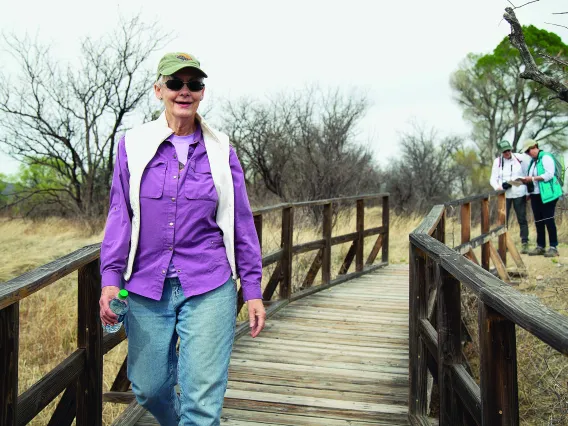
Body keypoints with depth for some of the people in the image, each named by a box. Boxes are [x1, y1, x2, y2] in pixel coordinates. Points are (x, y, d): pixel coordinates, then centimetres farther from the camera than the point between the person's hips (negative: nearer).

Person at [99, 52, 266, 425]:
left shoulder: (221, 149, 3)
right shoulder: (134, 145, 3)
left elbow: (241, 222, 5)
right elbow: (120, 215, 4)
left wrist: (253, 290, 3)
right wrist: (111, 278, -4)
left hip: (209, 289, -1)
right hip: (147, 287, 2)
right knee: (148, 388, 13)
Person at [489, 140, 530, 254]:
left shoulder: (519, 159, 2)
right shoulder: (497, 162, 1)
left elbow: (526, 175, 9)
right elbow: (493, 179, 1)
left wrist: (528, 193, 7)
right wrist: (498, 187, -20)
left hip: (519, 194, 0)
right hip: (504, 195, 0)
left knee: (522, 219, 2)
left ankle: (525, 244, 6)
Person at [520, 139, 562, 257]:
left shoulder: (545, 157, -9)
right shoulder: (532, 161, 17)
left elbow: (549, 174, -19)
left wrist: (532, 178, -19)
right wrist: (526, 180, 3)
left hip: (546, 194, -8)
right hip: (535, 195, 8)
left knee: (549, 220, -6)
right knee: (538, 221, 9)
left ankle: (553, 247, -1)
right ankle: (540, 246, 15)